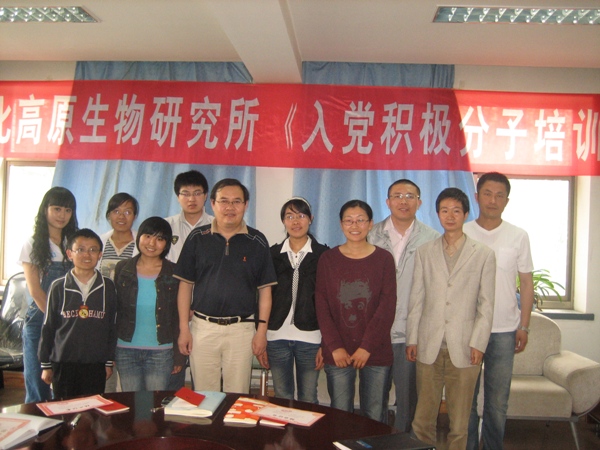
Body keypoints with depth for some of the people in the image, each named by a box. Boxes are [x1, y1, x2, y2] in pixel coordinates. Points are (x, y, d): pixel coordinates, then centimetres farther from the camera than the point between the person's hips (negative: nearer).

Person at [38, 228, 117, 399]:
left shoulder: (107, 287, 0)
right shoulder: (58, 287, 0)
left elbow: (112, 327, 5)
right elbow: (48, 327, 5)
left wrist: (109, 362, 6)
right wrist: (46, 365, 5)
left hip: (96, 364, 0)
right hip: (63, 363, 0)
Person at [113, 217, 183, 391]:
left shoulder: (174, 273, -1)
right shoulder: (122, 269, 3)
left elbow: (179, 317, 2)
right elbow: (113, 311, 7)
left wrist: (179, 355, -1)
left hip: (161, 353, -1)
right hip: (126, 351, 1)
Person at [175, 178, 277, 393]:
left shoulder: (257, 241, 1)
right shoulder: (197, 238, 2)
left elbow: (265, 288, 3)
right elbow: (185, 284, 4)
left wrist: (262, 329, -3)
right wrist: (184, 328, 0)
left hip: (242, 329, 0)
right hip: (203, 327, 1)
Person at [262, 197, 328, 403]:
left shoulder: (323, 255, 1)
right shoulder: (272, 254, 5)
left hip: (310, 338, -1)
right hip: (276, 337, 2)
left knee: (308, 400, 7)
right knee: (281, 400, 10)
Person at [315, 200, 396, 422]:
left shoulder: (384, 259, 2)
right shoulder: (328, 259, 3)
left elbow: (387, 306, -4)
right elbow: (322, 306, 0)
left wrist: (367, 347, -10)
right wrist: (334, 346, -8)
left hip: (376, 352, 0)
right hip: (337, 353, 1)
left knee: (374, 415, 5)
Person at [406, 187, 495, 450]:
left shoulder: (483, 255, 4)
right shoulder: (424, 252, 9)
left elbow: (486, 305, 2)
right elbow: (416, 299, 8)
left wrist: (478, 344, -5)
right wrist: (412, 339, 5)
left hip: (464, 348, -1)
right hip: (429, 346, 2)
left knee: (460, 420, 6)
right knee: (423, 417, 7)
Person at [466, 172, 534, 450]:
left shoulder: (518, 236, 2)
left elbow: (526, 283, 6)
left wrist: (524, 326, 1)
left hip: (504, 330, 0)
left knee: (497, 401, 9)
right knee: (465, 398, 9)